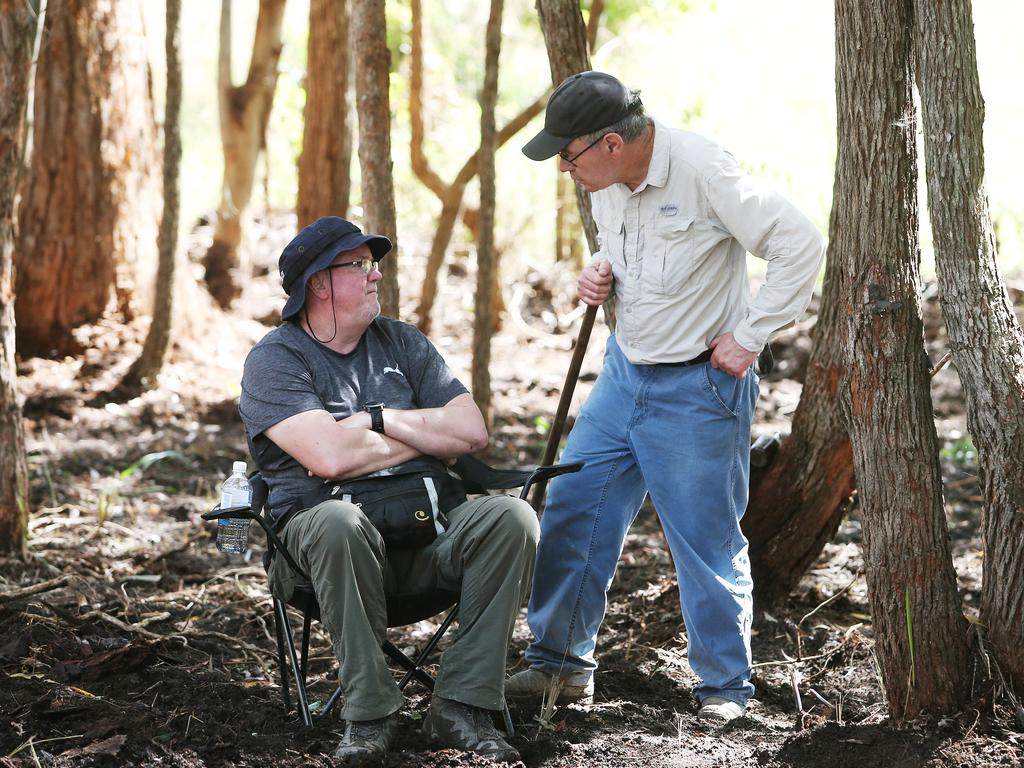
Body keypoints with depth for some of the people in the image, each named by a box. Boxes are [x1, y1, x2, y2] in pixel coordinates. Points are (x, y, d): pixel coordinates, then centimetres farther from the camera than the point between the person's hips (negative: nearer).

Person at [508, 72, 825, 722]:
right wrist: (601, 276, -1)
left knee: (706, 539, 2)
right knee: (570, 510, 7)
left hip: (697, 391, -8)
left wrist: (749, 338, -17)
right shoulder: (605, 184, 2)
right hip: (624, 373, 8)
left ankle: (726, 686, 18)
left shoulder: (702, 171, -22)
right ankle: (561, 663, 22)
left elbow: (801, 244, -21)